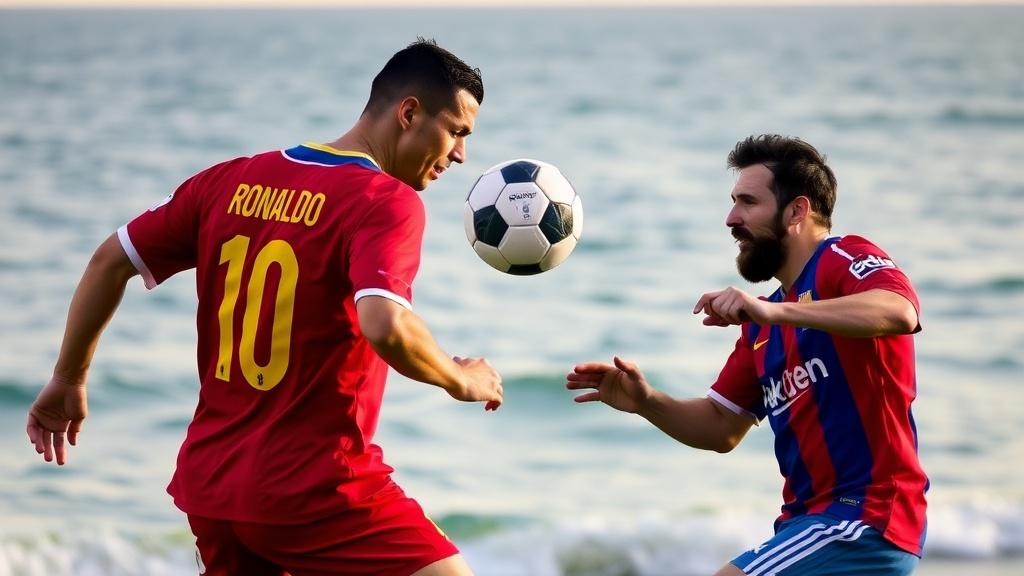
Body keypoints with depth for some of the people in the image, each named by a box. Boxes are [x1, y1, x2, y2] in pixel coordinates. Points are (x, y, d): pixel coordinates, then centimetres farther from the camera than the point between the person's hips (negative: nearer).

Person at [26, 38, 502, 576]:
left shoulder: (233, 180, 9)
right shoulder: (387, 201, -11)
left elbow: (109, 260, 13)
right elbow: (386, 327, -27)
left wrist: (68, 381, 24)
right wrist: (461, 381, -9)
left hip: (209, 484, 7)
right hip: (318, 491, -7)